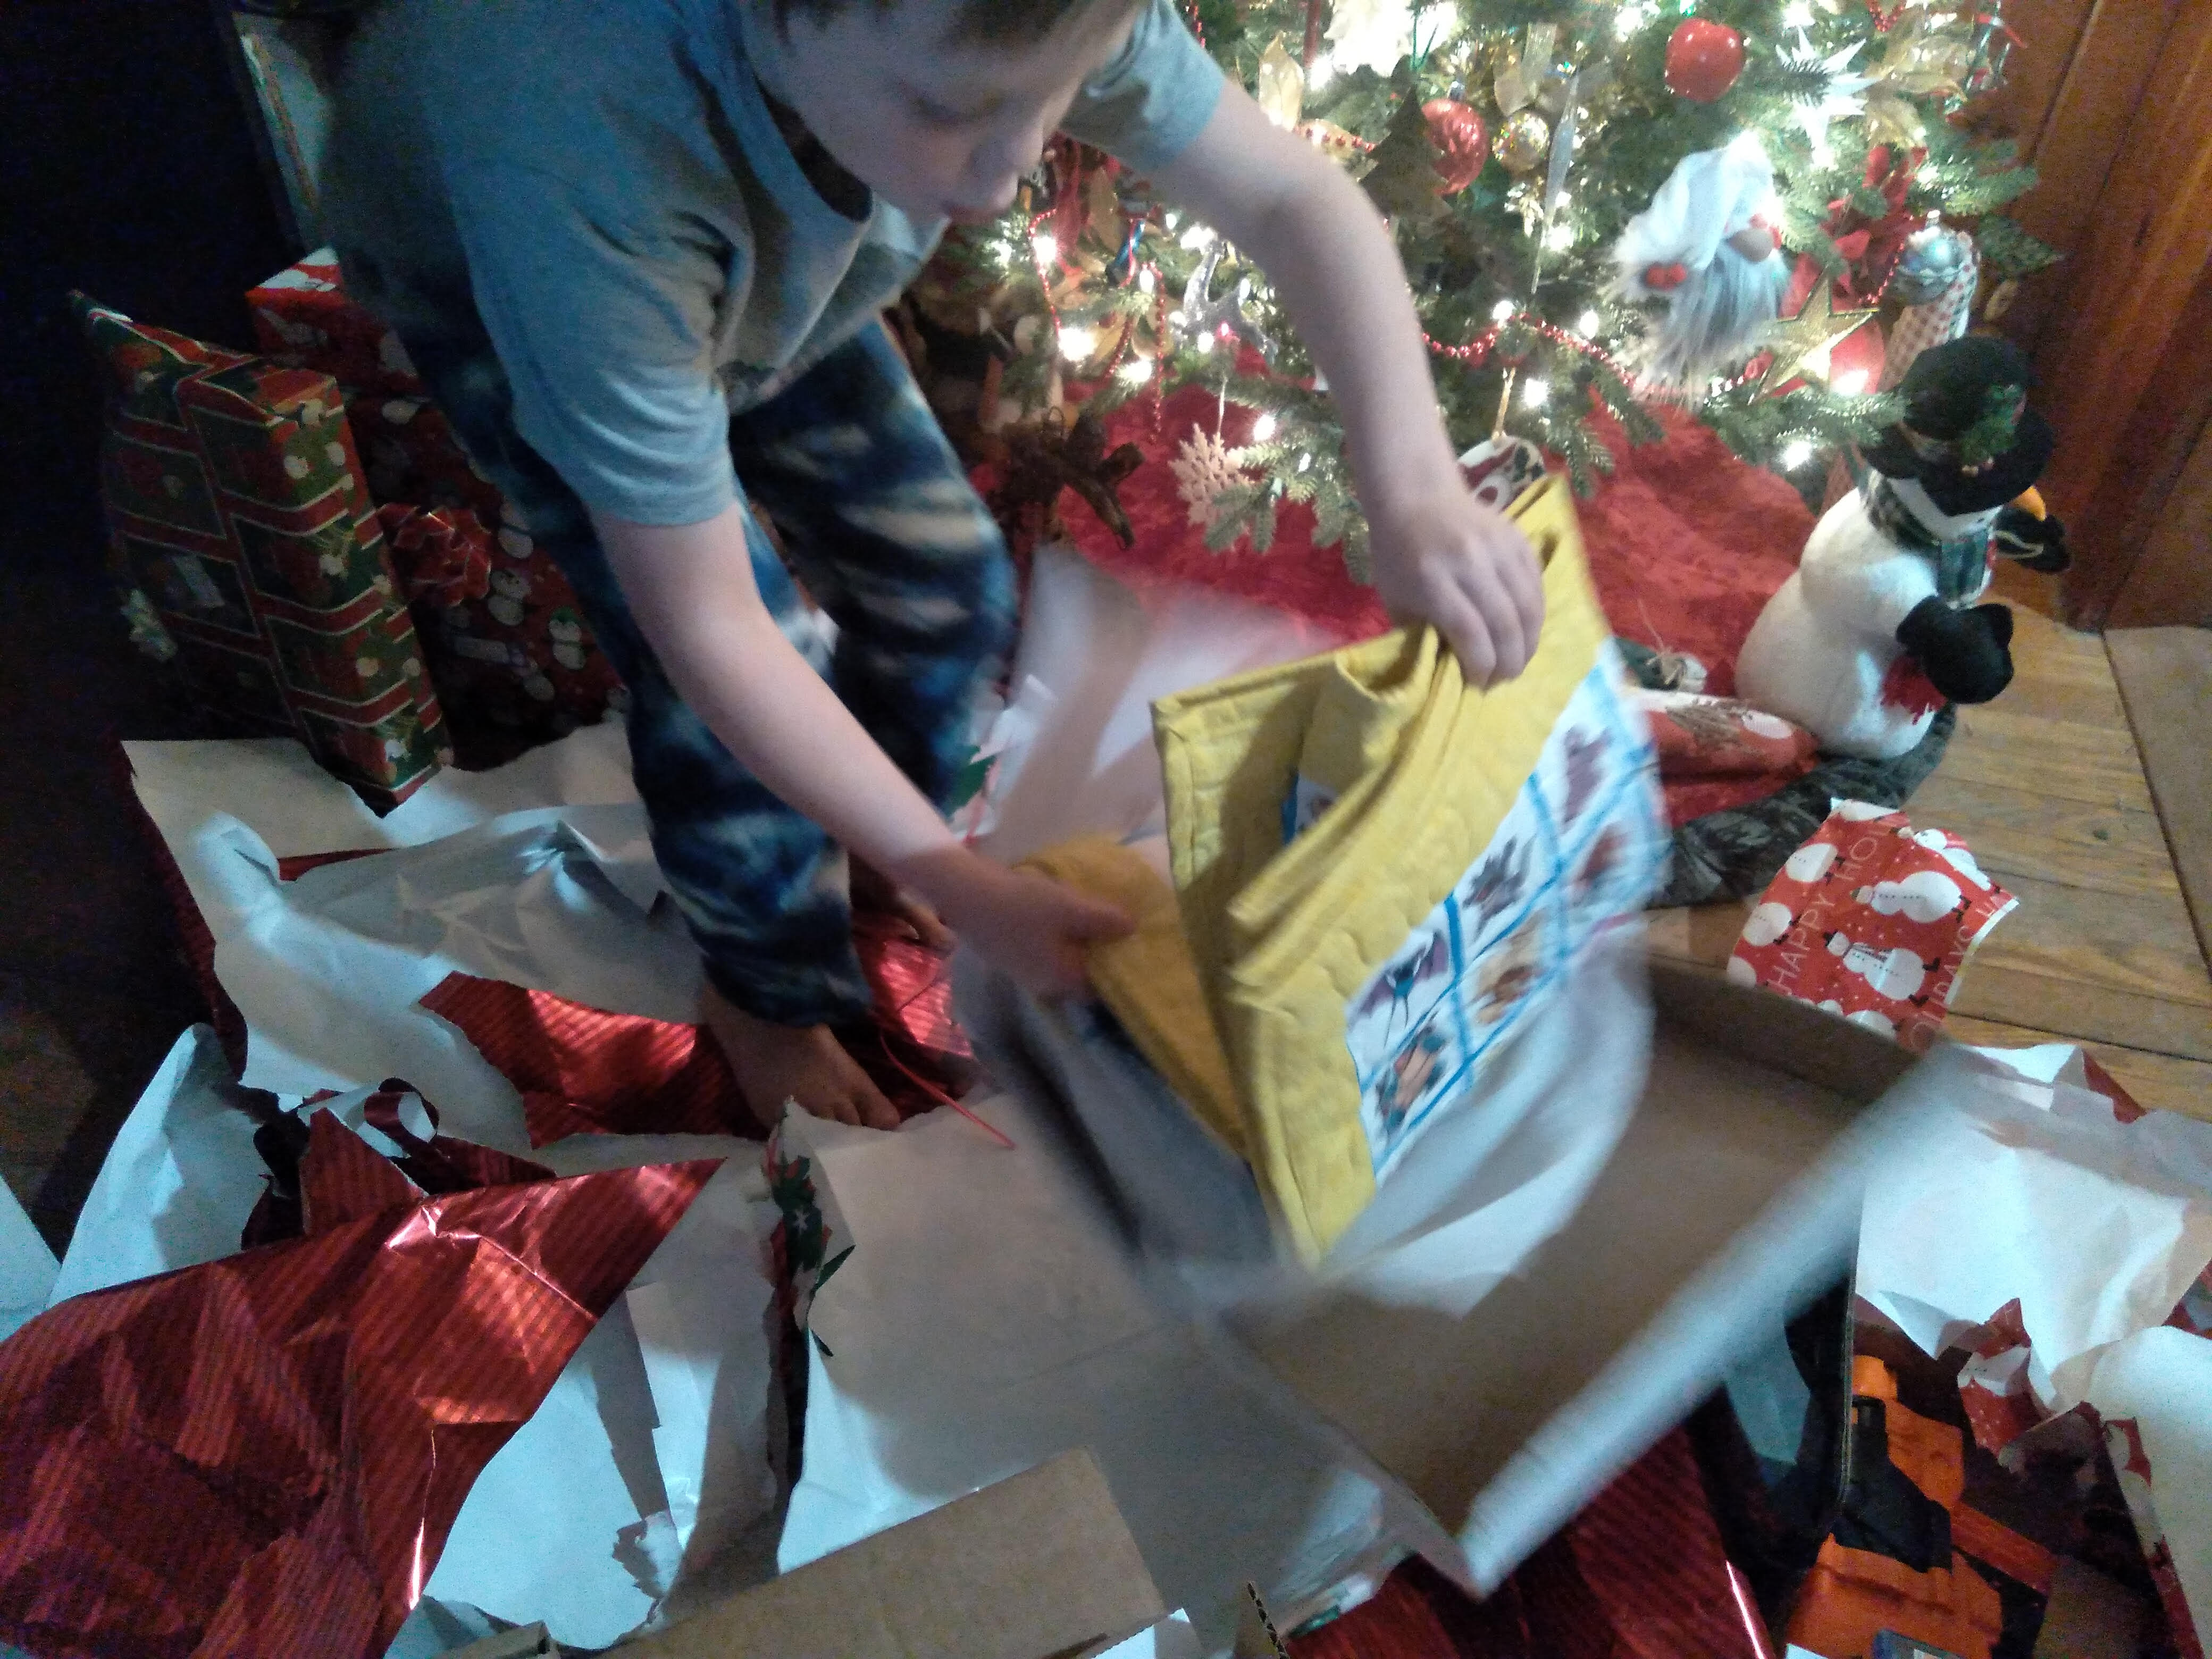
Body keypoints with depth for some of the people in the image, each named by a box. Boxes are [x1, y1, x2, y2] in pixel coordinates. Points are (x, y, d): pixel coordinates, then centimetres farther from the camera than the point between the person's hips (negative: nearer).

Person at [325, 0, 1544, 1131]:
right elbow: (707, 628, -38)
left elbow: (1292, 194, -25)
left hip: (763, 262, 5)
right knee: (722, 703, -13)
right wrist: (956, 882, -33)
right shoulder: (591, 163, -47)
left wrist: (1413, 490, -41)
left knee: (944, 582, 1)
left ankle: (871, 862, 32)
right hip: (485, 280, -4)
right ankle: (767, 997, 18)